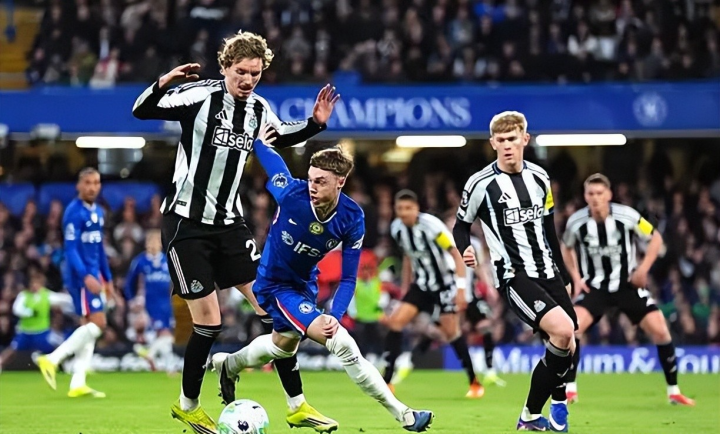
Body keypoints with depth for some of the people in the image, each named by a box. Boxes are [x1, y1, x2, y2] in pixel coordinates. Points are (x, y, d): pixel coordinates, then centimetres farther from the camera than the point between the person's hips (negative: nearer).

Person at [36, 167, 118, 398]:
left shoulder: (98, 212, 15)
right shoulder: (74, 212, -13)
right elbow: (70, 249, -19)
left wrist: (107, 279, 22)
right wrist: (86, 276, -29)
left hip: (93, 276, 9)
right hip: (80, 275, -9)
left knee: (89, 326, 7)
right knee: (97, 322, -15)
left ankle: (78, 384, 8)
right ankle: (52, 360, -12)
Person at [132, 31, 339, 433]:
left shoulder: (259, 109, 4)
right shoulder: (201, 96, -14)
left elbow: (281, 136, 25)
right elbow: (142, 111, -15)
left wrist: (314, 124, 8)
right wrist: (162, 85, -35)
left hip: (229, 222, 6)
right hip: (187, 222, -6)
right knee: (209, 321, -6)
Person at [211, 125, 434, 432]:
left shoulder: (352, 219, -20)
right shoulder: (291, 193, -30)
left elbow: (348, 277, -16)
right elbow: (270, 158, -11)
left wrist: (335, 315, -29)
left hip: (305, 285, 5)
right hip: (275, 284, -5)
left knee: (283, 344, 33)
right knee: (341, 342, -20)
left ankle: (228, 365, 61)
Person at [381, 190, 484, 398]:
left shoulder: (431, 225, -22)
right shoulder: (397, 228, -4)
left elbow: (456, 254, -19)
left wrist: (461, 288, -23)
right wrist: (405, 286, 15)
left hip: (445, 283, -5)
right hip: (421, 284, 5)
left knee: (451, 332, -7)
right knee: (395, 321, -10)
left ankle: (475, 383, 8)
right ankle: (386, 381, -6)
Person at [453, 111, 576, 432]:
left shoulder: (539, 178, 8)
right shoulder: (481, 184, -8)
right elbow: (461, 225, 4)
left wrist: (564, 276, 21)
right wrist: (465, 250, -18)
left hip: (548, 272, 6)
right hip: (514, 276, -6)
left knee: (565, 345, 3)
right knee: (562, 330, -24)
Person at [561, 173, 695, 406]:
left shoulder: (627, 216, -16)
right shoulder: (576, 221, -10)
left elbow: (655, 238, -1)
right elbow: (566, 248, 12)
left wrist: (643, 268, -13)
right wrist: (576, 277, 0)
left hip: (627, 284, -1)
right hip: (595, 287, 1)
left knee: (659, 330, -10)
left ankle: (673, 391, 6)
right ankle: (570, 390, -10)